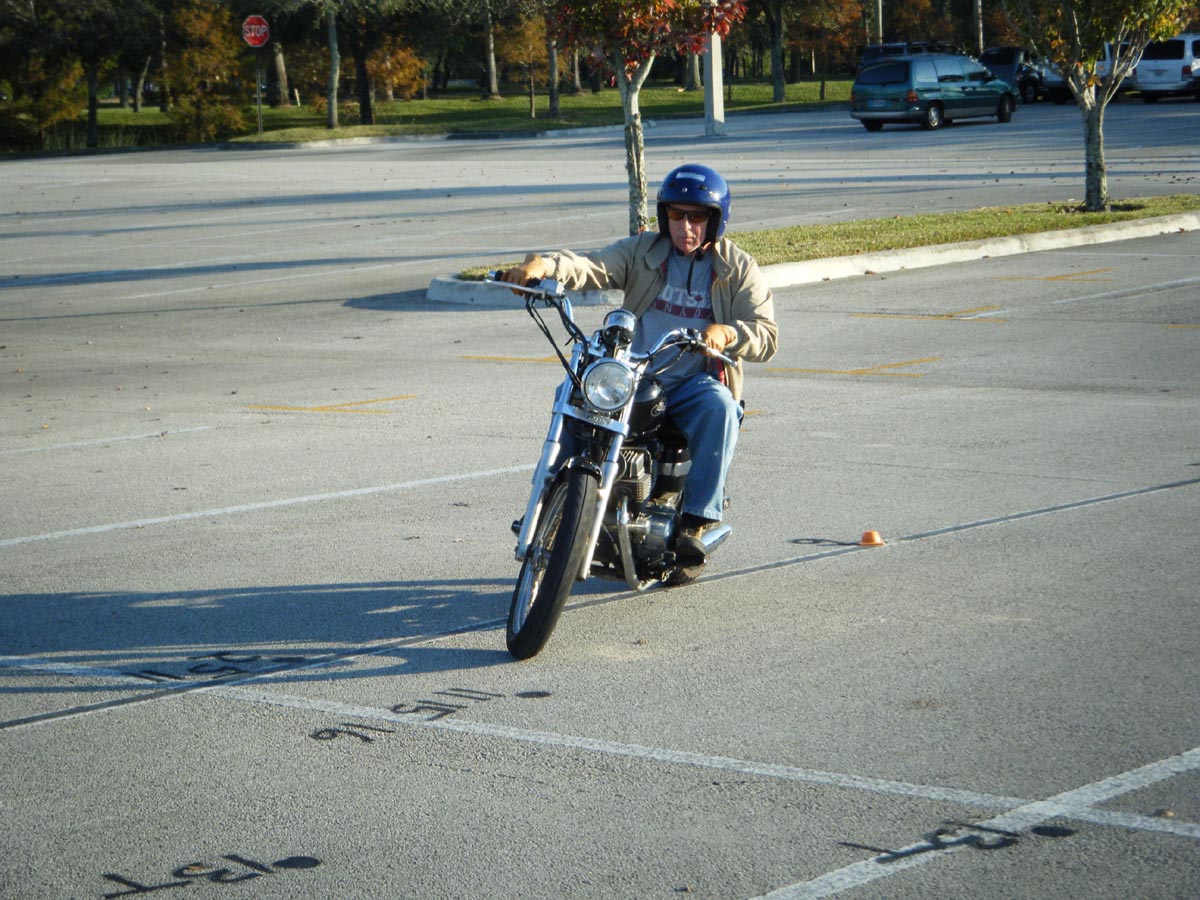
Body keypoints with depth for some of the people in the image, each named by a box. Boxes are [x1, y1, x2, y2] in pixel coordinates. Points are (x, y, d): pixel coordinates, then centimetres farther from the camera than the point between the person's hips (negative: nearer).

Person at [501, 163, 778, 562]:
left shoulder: (738, 269, 7)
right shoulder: (642, 252, 9)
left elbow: (766, 336, -2)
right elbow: (594, 267, -9)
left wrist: (727, 332, -25)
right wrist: (546, 265, -31)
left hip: (697, 383, -2)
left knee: (719, 407, -36)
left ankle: (697, 520, -31)